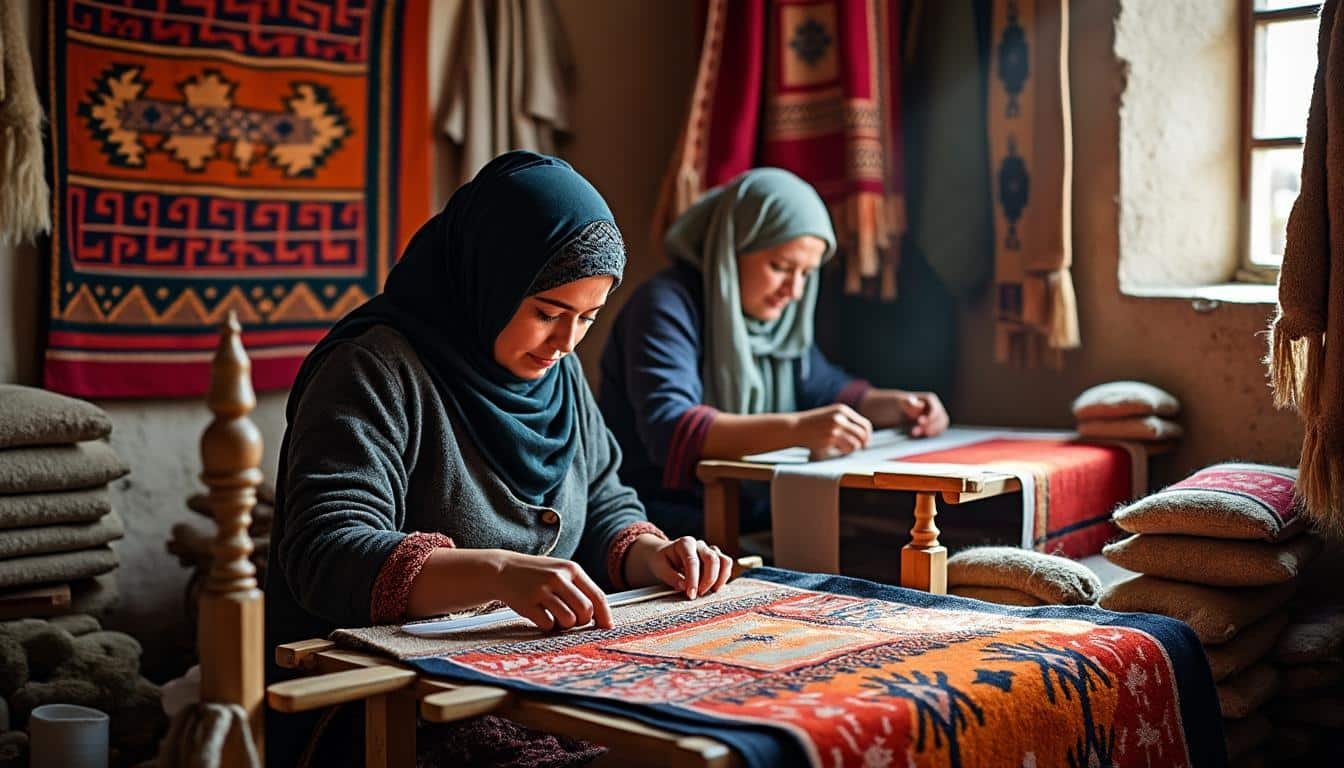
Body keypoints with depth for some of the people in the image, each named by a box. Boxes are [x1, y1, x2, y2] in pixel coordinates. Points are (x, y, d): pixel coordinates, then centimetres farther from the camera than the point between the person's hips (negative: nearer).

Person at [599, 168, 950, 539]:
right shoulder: (667, 307, -14)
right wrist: (796, 429, -38)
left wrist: (895, 405, 7)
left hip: (755, 519, 8)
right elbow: (667, 429, -28)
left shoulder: (772, 314, 12)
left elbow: (825, 387, 27)